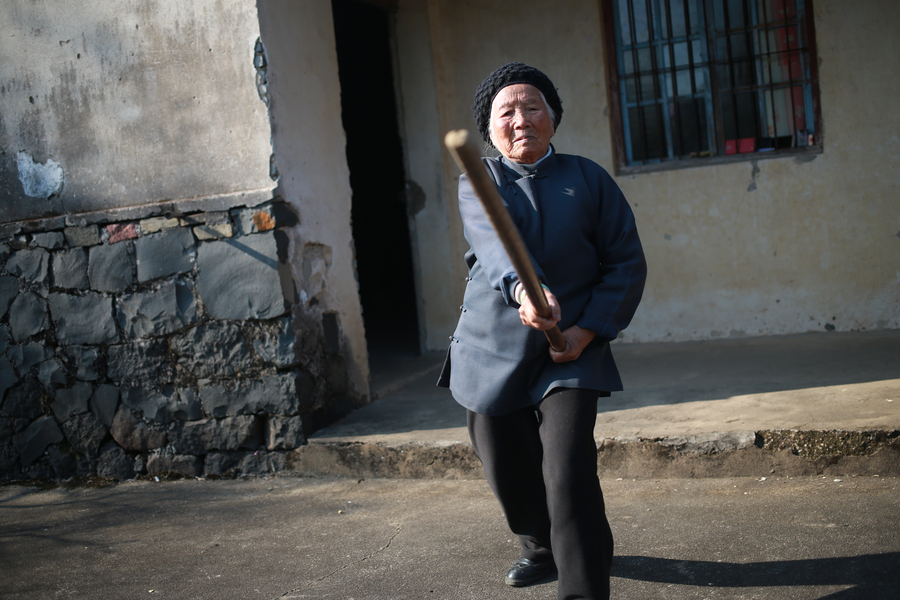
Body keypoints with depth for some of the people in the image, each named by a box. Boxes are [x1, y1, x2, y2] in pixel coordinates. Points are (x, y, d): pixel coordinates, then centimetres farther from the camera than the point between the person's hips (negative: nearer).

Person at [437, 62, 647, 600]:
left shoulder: (589, 179, 2)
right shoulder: (478, 183, 0)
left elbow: (627, 263, 0)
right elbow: (495, 242, -22)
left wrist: (588, 329, -13)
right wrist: (523, 291, -43)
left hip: (570, 352, -2)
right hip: (493, 349, 2)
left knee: (569, 473, -16)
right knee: (508, 469, 14)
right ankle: (542, 547, 43)